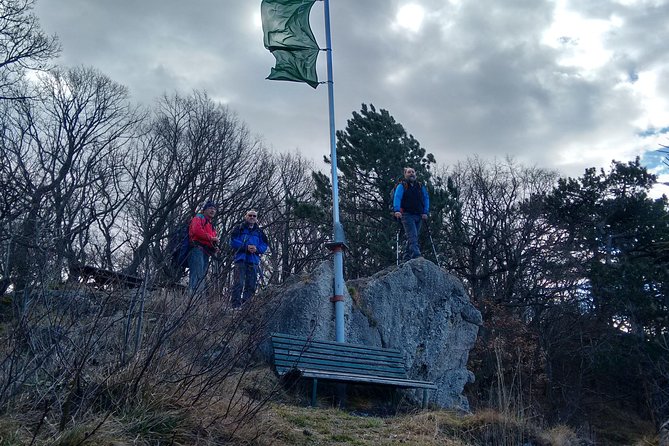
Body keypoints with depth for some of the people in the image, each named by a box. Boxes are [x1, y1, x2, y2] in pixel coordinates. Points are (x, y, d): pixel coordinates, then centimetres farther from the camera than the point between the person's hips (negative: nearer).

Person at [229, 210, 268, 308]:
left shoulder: (259, 232, 19)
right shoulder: (239, 229, 10)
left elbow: (264, 246, 12)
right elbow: (233, 242, -1)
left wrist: (256, 249, -9)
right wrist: (246, 247, -13)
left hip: (254, 261, 4)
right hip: (241, 259, -3)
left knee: (251, 285, 0)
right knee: (238, 283, -12)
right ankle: (236, 305, -14)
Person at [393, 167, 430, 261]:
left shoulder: (420, 187, 19)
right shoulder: (402, 186, 5)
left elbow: (426, 199, 14)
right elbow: (397, 198, -9)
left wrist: (425, 212, 0)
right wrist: (397, 210, -25)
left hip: (418, 216, 5)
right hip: (407, 215, -5)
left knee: (413, 237, 4)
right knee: (412, 236, -18)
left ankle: (407, 257, 11)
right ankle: (416, 255, -30)